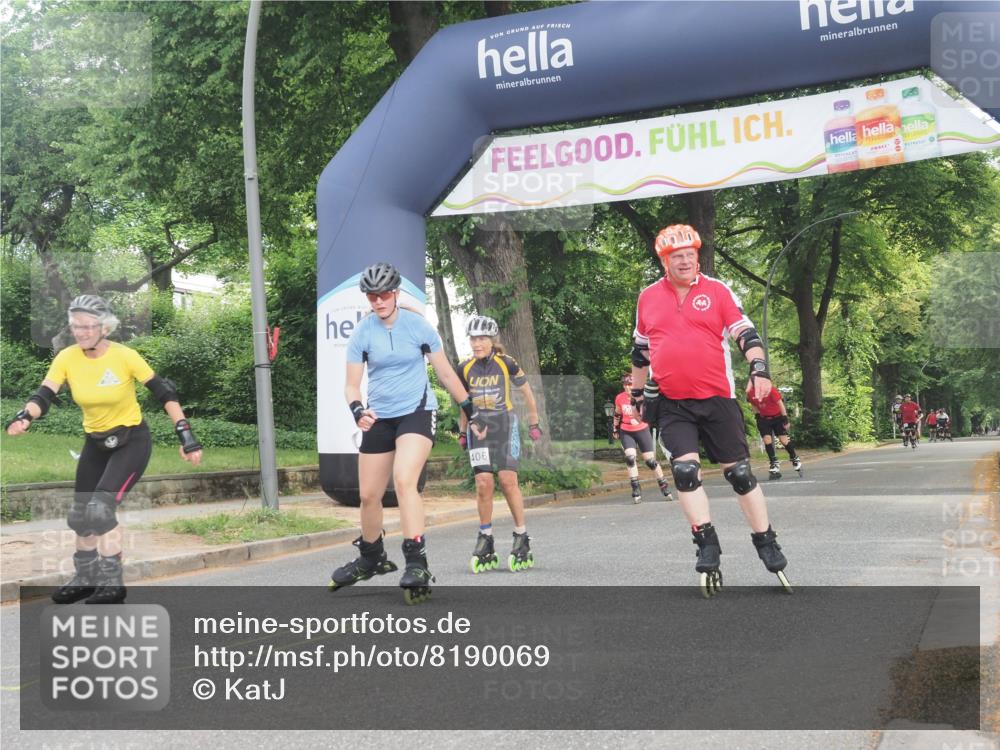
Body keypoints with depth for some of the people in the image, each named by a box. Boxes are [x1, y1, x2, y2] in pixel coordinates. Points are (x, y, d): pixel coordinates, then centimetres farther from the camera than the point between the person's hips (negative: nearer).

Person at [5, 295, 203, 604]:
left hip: (132, 441, -5)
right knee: (80, 515, 11)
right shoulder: (66, 358, -10)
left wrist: (185, 435, -22)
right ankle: (86, 579, 32)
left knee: (100, 509, -20)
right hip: (96, 443, 5)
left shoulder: (125, 356, -20)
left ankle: (112, 583, -5)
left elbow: (164, 392, -17)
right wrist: (24, 417, -37)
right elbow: (44, 395, -14)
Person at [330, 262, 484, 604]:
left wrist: (470, 411, 7)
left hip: (417, 412, -3)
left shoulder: (418, 325, -6)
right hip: (379, 418, 3)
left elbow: (446, 373, 3)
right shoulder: (362, 332, -2)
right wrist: (358, 411, -22)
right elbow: (352, 385, -1)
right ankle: (371, 559, 32)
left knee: (404, 479, -27)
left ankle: (417, 563, -24)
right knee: (368, 495, 7)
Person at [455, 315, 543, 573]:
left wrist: (534, 424, 9)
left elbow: (527, 393, 5)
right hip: (478, 427, 2)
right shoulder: (465, 368, 1)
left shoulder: (507, 363, -7)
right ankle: (485, 539, 4)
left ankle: (522, 538, -1)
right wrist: (462, 433, 17)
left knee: (507, 480, -12)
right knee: (483, 483, -8)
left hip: (505, 425, -2)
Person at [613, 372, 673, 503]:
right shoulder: (620, 398, -5)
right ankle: (636, 489, -9)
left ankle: (664, 485, 20)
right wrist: (615, 429, 17)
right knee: (630, 458, -18)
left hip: (642, 431, -1)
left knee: (650, 460, 0)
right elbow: (617, 414, 12)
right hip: (626, 432, 1)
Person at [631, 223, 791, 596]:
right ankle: (707, 545, -3)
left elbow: (745, 332, -4)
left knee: (739, 472, 5)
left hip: (718, 398, -1)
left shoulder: (717, 290, 0)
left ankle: (767, 544, 17)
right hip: (672, 404, 1)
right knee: (685, 470, -12)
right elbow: (641, 350, 18)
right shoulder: (648, 298, 7)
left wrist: (758, 367, -21)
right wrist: (637, 393, 20)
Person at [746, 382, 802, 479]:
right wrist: (757, 416, 5)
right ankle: (774, 464, -3)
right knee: (767, 439, -10)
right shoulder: (750, 393, -12)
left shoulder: (771, 390, -26)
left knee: (784, 439, -6)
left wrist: (785, 419, -13)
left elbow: (780, 403, -17)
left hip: (777, 417, -4)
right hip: (764, 419, 4)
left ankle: (795, 459, 14)